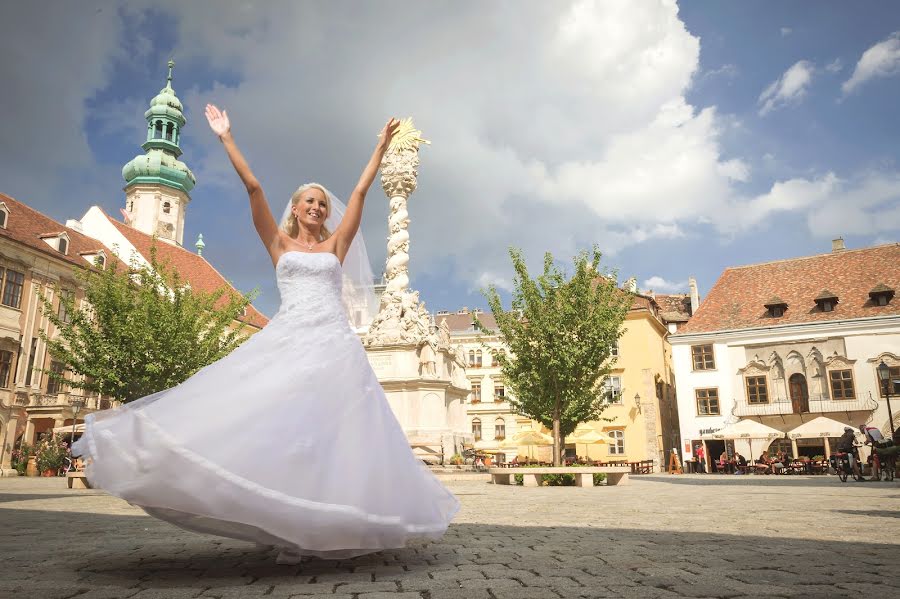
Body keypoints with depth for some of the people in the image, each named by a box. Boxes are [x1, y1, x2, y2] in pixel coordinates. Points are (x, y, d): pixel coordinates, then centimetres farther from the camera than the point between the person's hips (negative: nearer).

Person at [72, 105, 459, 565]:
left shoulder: (336, 245, 17)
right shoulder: (279, 243, 15)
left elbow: (360, 191, 16)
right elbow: (253, 187, 11)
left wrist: (382, 146, 18)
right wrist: (226, 138, 10)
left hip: (334, 344, 1)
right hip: (287, 341, 0)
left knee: (330, 431, -5)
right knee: (281, 427, -11)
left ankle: (320, 529, 1)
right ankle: (290, 531, -5)